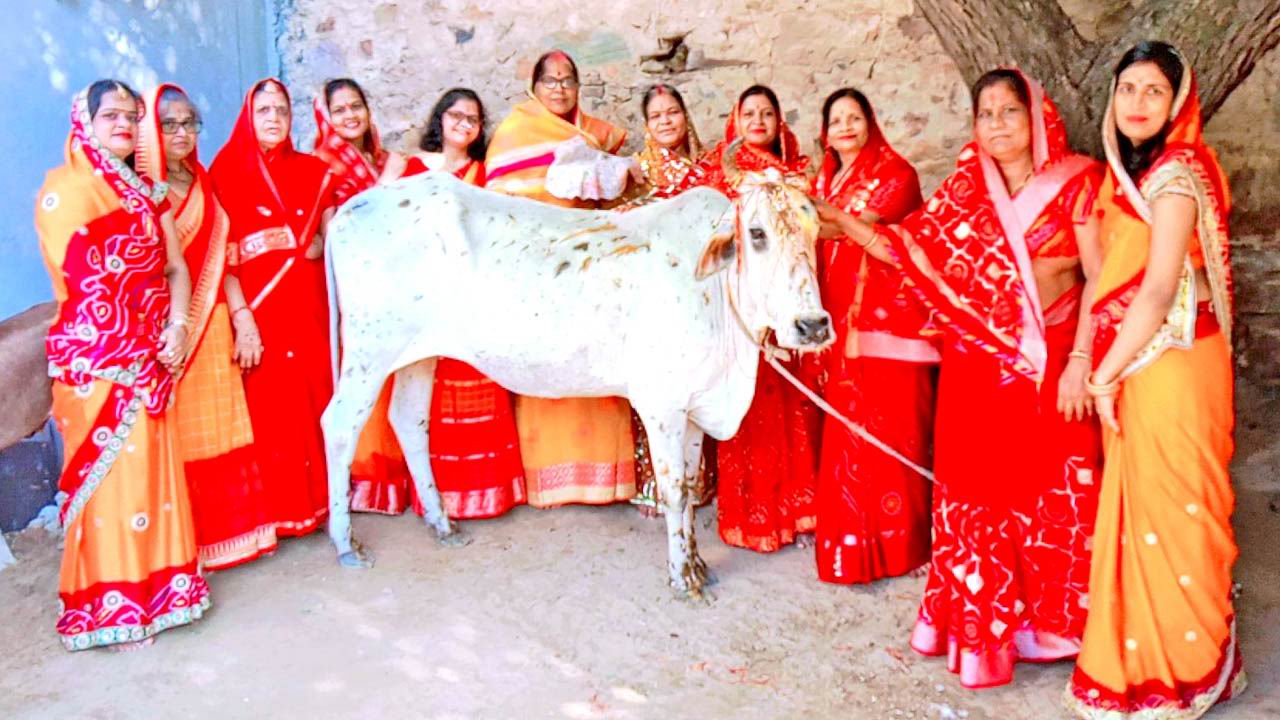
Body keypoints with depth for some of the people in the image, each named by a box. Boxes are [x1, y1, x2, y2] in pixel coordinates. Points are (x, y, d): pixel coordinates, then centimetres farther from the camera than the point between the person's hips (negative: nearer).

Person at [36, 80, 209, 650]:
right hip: (95, 357, -6)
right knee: (109, 472, -1)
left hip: (149, 356, 6)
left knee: (151, 467, 10)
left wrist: (176, 326, -7)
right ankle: (112, 606, 10)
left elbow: (175, 267, 7)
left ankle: (151, 585, 24)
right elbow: (79, 272, -14)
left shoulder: (146, 190, 16)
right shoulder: (63, 187, -5)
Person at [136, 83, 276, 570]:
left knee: (221, 431, 12)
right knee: (181, 437, 0)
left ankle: (230, 530, 23)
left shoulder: (203, 184, 14)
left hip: (213, 327, 6)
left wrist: (241, 317, 7)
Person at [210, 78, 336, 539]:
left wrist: (316, 246, -5)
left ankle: (319, 495, 17)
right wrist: (241, 318, -14)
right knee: (271, 407, -3)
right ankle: (280, 508, 8)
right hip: (259, 308, -3)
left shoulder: (313, 170, 11)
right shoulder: (228, 172, 1)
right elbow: (221, 255, -7)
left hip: (309, 306, 3)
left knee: (317, 400, 4)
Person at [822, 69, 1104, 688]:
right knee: (976, 495, 6)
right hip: (977, 365, 3)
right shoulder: (965, 189, 6)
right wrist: (836, 218, -2)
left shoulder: (1075, 182, -3)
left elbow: (1100, 278, -7)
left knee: (1054, 496, 5)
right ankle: (981, 627, 22)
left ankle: (1053, 620, 25)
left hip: (1052, 366, -2)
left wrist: (1081, 361, -14)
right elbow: (906, 249, 6)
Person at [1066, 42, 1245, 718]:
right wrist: (1099, 367, 7)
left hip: (1171, 363, -8)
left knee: (1167, 509, 2)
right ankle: (1145, 655, 29)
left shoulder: (1175, 173, -14)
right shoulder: (1128, 171, 12)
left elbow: (1160, 290, -20)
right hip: (1136, 359, 8)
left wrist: (1105, 376, -14)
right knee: (1140, 506, 15)